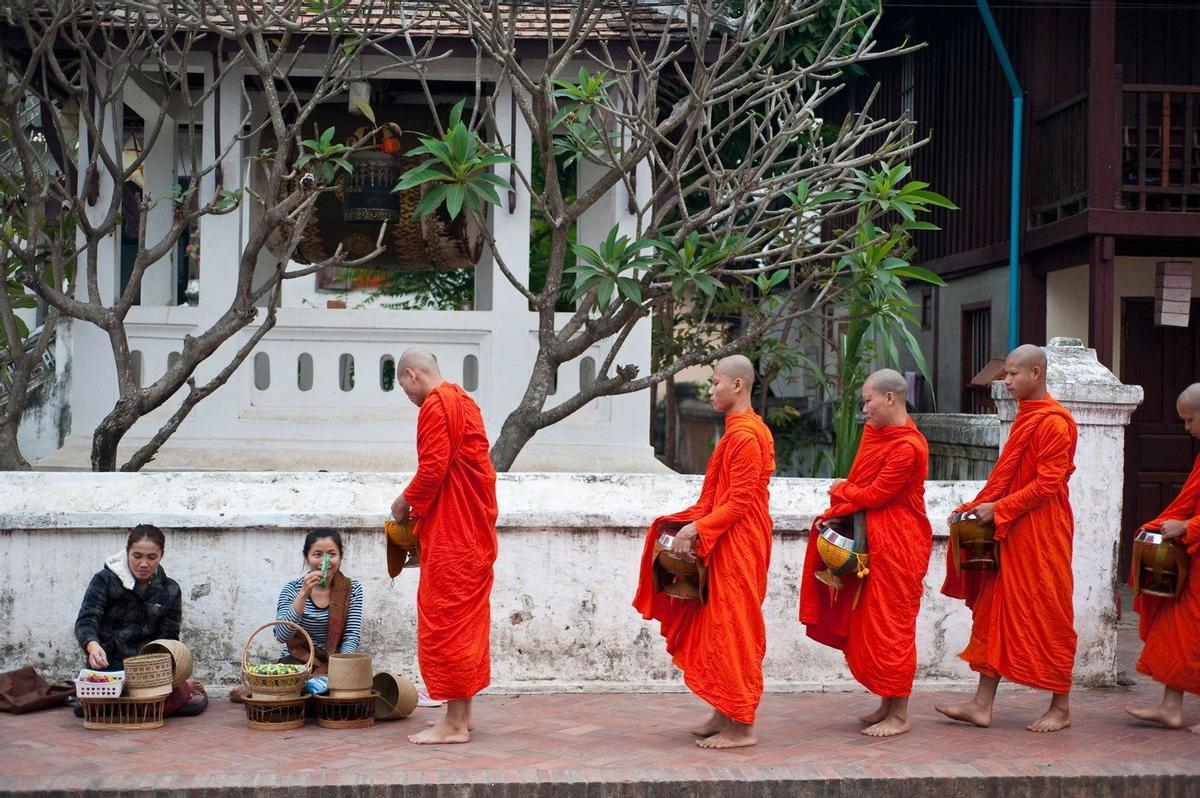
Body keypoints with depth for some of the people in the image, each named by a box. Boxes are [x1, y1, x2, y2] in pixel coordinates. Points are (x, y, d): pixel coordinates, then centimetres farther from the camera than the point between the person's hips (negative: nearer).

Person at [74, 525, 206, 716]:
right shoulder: (105, 580, -1)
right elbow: (86, 621, -11)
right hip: (110, 665, -2)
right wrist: (93, 646, -35)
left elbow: (169, 637, 7)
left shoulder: (170, 590, 9)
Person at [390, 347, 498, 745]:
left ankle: (454, 723, -4)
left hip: (450, 534, -10)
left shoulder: (435, 405, -13)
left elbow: (432, 469, -21)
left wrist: (406, 501, -5)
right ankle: (464, 713, 20)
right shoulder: (463, 401, 17)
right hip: (474, 529, 10)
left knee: (445, 620, -6)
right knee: (467, 617, 14)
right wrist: (418, 502, 16)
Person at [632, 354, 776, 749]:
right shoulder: (739, 430, 15)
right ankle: (725, 713, 21)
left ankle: (741, 727, 1)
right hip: (725, 543, 10)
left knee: (732, 629, -5)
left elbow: (738, 503, -21)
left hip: (736, 547, -10)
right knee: (720, 627, 13)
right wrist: (690, 522, 9)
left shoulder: (744, 436, -17)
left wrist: (697, 528, -22)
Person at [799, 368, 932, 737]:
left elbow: (873, 495, -18)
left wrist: (841, 490, 0)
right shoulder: (875, 431, 10)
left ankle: (899, 715, 4)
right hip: (874, 539, 9)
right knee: (872, 623, 12)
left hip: (898, 544, -9)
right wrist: (836, 511, -5)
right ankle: (887, 704, 22)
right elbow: (860, 484, 11)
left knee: (891, 624, -4)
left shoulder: (908, 447, -20)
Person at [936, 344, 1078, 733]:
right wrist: (977, 506, 9)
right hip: (1011, 532, 9)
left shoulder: (1053, 423, -14)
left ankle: (1061, 707, 11)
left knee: (1048, 616, 0)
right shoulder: (1024, 418, 15)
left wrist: (998, 509, -18)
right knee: (996, 612, 7)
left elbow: (1047, 484, -19)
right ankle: (982, 704, 10)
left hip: (1040, 533, -9)